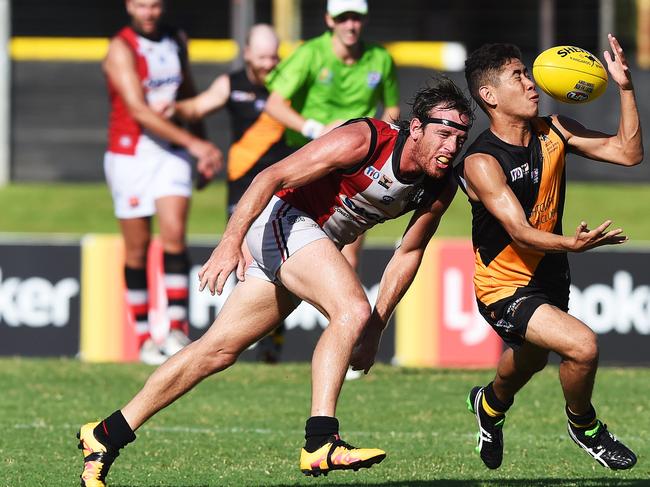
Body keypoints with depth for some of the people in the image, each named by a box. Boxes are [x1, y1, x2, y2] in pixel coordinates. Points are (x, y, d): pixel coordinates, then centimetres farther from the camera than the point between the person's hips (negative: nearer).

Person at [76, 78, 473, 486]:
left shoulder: (441, 190, -4)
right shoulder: (363, 141, -24)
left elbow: (409, 252, 10)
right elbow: (273, 176, -23)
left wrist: (376, 329, 7)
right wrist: (232, 241, -32)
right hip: (282, 220, -7)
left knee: (217, 352, 7)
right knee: (352, 309, -29)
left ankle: (106, 436, 14)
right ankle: (320, 442, -33)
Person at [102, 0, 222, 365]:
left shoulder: (176, 40, 8)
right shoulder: (121, 49, -11)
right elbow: (140, 110, -21)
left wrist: (204, 155, 21)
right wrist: (194, 143, -26)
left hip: (172, 152, 4)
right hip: (130, 153, -4)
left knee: (174, 234, -13)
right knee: (138, 249, 1)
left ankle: (178, 329, -15)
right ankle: (144, 339, 8)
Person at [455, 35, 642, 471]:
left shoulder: (552, 132, -6)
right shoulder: (481, 162, -26)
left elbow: (627, 152, -7)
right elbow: (519, 233, -35)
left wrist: (625, 87, -17)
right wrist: (571, 244, -53)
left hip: (549, 275, 8)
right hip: (505, 289, -8)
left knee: (529, 361, 32)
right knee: (582, 346, -25)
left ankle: (490, 405, 66)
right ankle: (583, 426, 5)